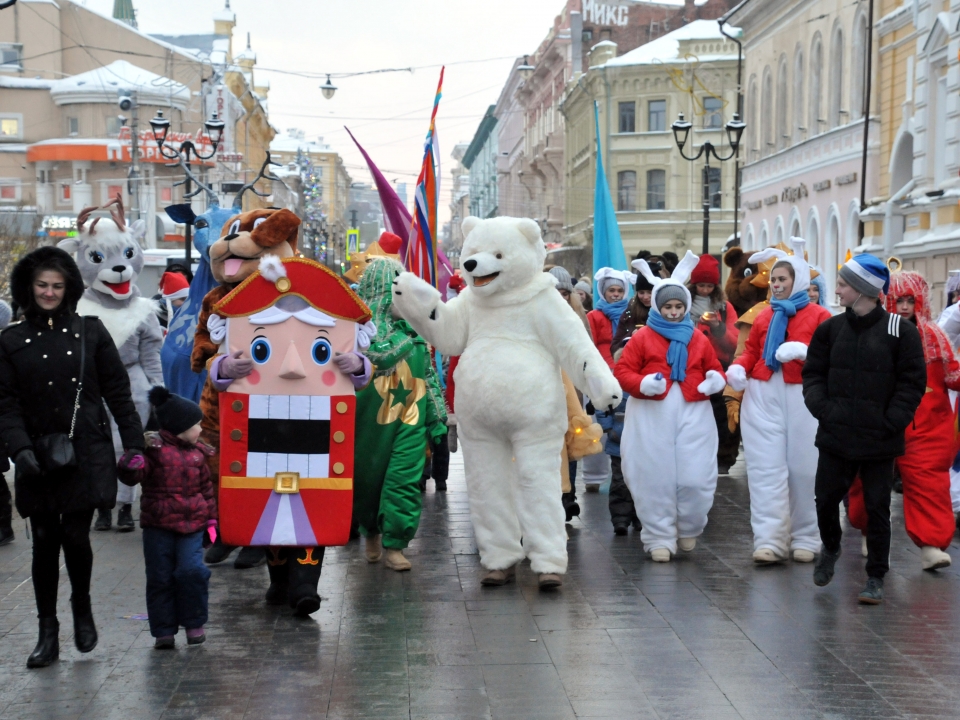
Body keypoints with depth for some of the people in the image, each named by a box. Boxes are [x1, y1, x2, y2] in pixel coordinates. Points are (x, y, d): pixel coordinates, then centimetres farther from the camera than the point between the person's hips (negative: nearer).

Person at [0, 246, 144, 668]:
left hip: (87, 455, -1)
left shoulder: (90, 332, 6)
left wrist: (134, 443, 2)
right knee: (45, 542, 4)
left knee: (75, 536, -8)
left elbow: (117, 391, 6)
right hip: (38, 459, 1)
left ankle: (82, 607, 20)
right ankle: (48, 634, 14)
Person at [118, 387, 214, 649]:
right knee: (160, 578, 2)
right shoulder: (154, 449, -6)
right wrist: (131, 466, -35)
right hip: (158, 526, -3)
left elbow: (206, 487, 18)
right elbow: (131, 478, -12)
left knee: (192, 571, -11)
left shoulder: (196, 453, 10)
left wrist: (211, 517, 16)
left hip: (191, 525, 3)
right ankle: (164, 630, 13)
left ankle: (194, 623, 7)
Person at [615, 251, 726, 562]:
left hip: (693, 414, 2)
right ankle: (659, 538, 12)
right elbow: (622, 371, 1)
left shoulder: (698, 339, 13)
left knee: (696, 478, -4)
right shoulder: (642, 337, 5)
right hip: (651, 415, -1)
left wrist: (716, 380, -4)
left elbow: (714, 370, 20)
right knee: (656, 478, 1)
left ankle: (689, 530, 21)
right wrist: (642, 383, -18)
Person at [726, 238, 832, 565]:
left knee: (803, 468, 4)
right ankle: (769, 541, -2)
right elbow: (751, 352, 15)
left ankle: (805, 539, 16)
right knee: (767, 470, -2)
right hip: (763, 398, 3)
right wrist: (738, 368, -5)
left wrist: (803, 351, -22)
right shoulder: (764, 317, 14)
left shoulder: (818, 315, 1)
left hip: (803, 400, -3)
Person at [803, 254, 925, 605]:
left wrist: (890, 421, -12)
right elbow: (813, 373, 10)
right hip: (835, 436, 3)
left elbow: (912, 382, -5)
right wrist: (823, 409, -5)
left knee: (877, 509, 4)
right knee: (826, 499, 9)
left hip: (879, 441, -3)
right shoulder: (831, 329, 5)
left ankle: (876, 578, 17)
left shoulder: (901, 332, -6)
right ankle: (830, 548, 38)